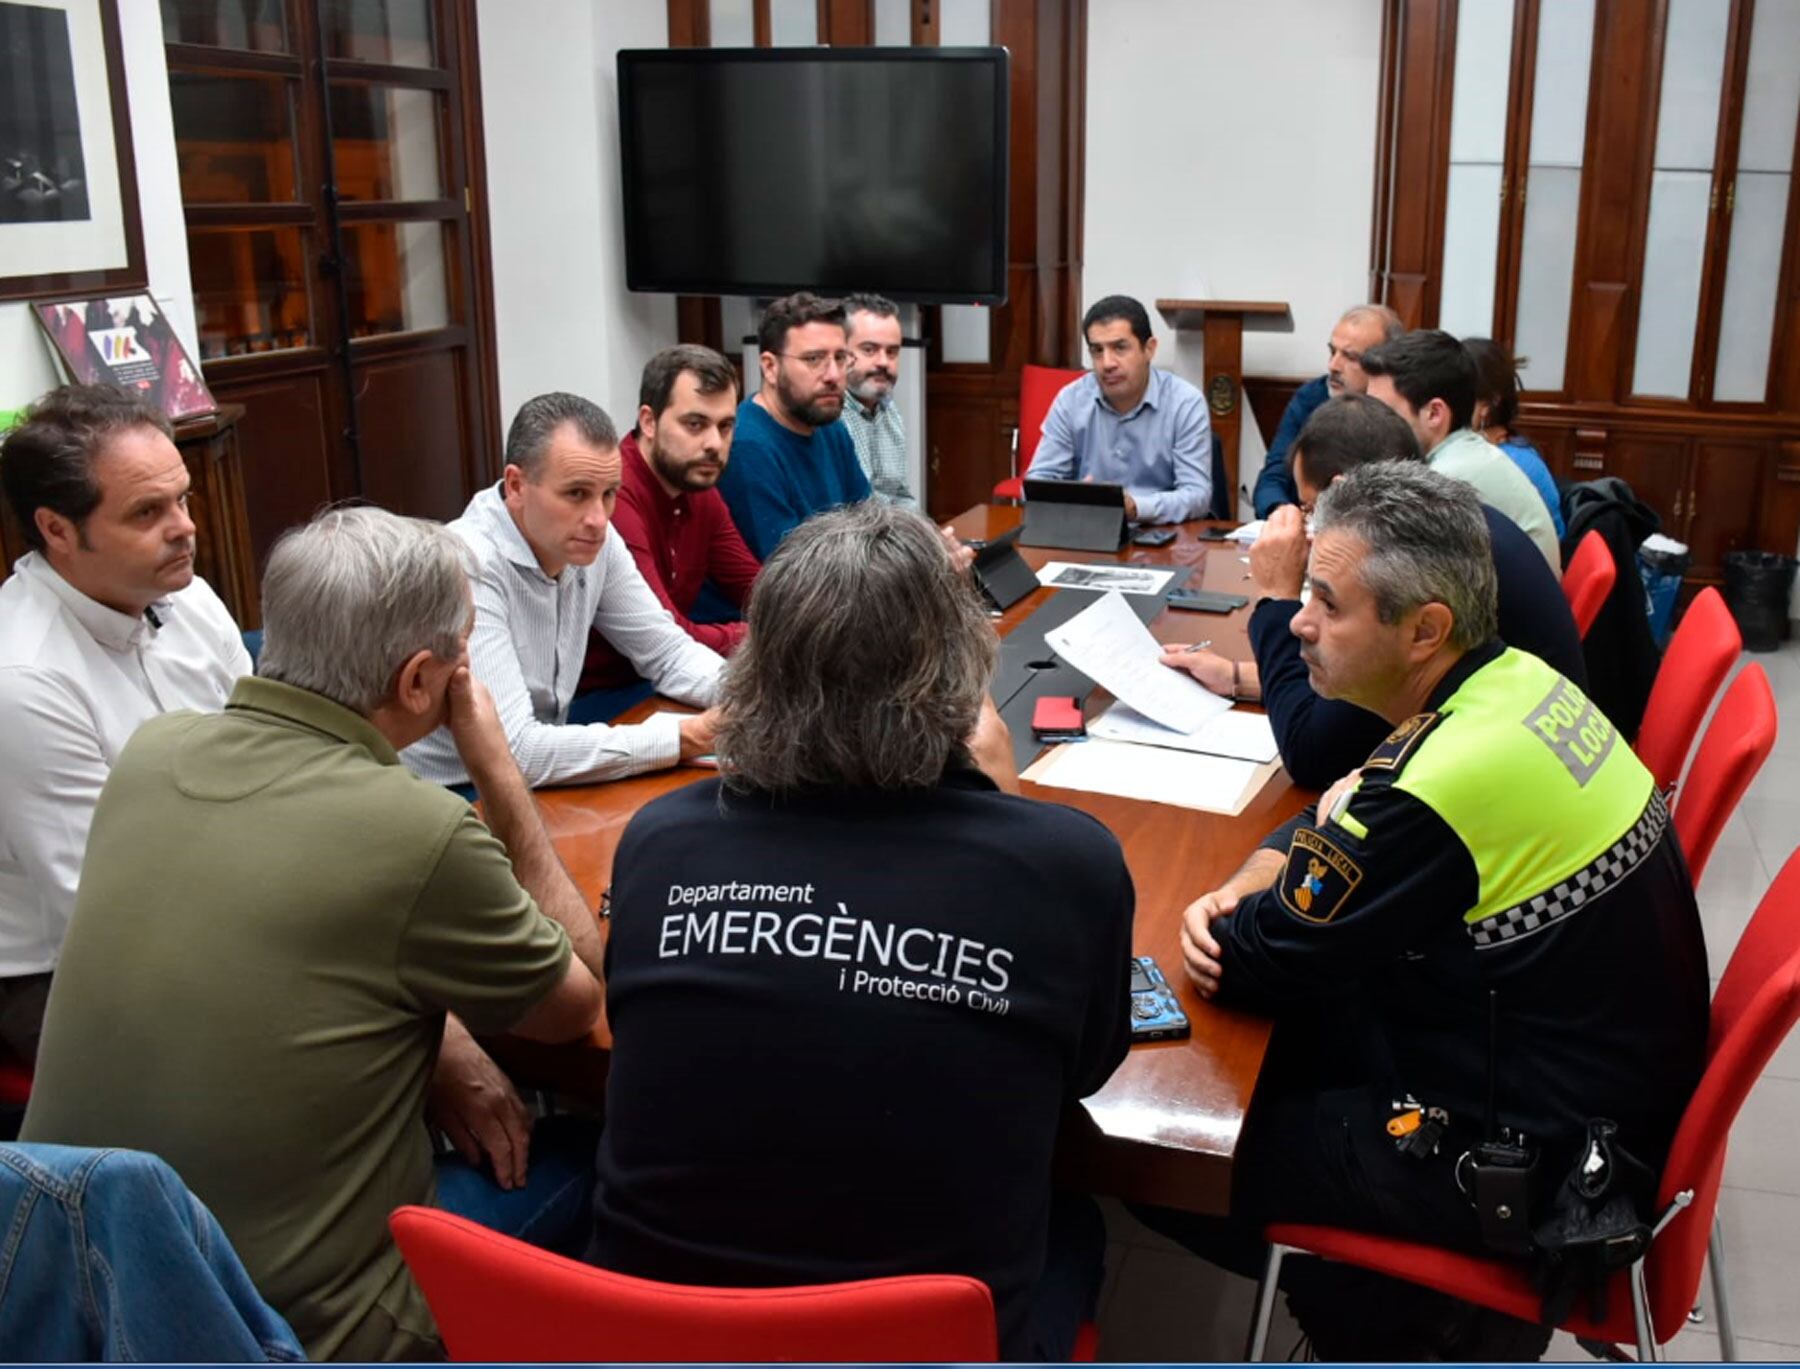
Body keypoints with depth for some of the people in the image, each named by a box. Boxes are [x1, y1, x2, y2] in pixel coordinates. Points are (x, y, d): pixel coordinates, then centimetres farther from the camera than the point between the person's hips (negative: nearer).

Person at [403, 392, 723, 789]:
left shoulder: (592, 543, -5)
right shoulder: (468, 568, -26)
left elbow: (667, 651, 5)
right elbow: (513, 752, -30)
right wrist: (687, 737, -29)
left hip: (538, 789, 7)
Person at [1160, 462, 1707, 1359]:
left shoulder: (1438, 787, -32)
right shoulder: (1518, 681, -4)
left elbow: (1253, 967, -20)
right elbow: (1319, 826, 9)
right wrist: (1240, 891, -7)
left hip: (1534, 1155, -9)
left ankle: (1398, 1325, 18)